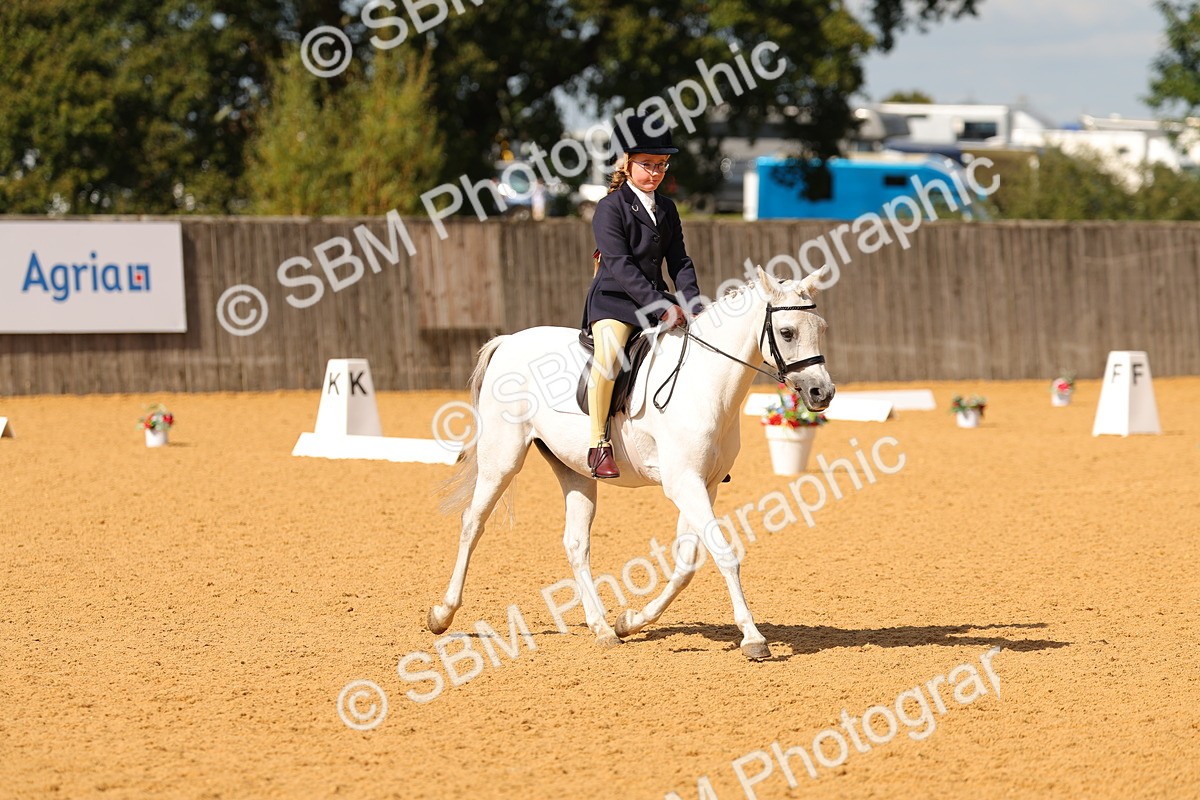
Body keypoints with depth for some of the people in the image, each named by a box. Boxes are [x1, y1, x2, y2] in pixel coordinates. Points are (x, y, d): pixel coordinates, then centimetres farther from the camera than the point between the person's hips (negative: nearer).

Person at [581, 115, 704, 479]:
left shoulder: (667, 209, 13)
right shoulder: (611, 208, -8)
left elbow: (679, 261, 11)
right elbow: (621, 266, -17)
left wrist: (691, 303, -7)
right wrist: (661, 306, -25)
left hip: (656, 299, 7)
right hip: (614, 299, -7)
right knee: (609, 355, -33)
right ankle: (599, 443, -27)